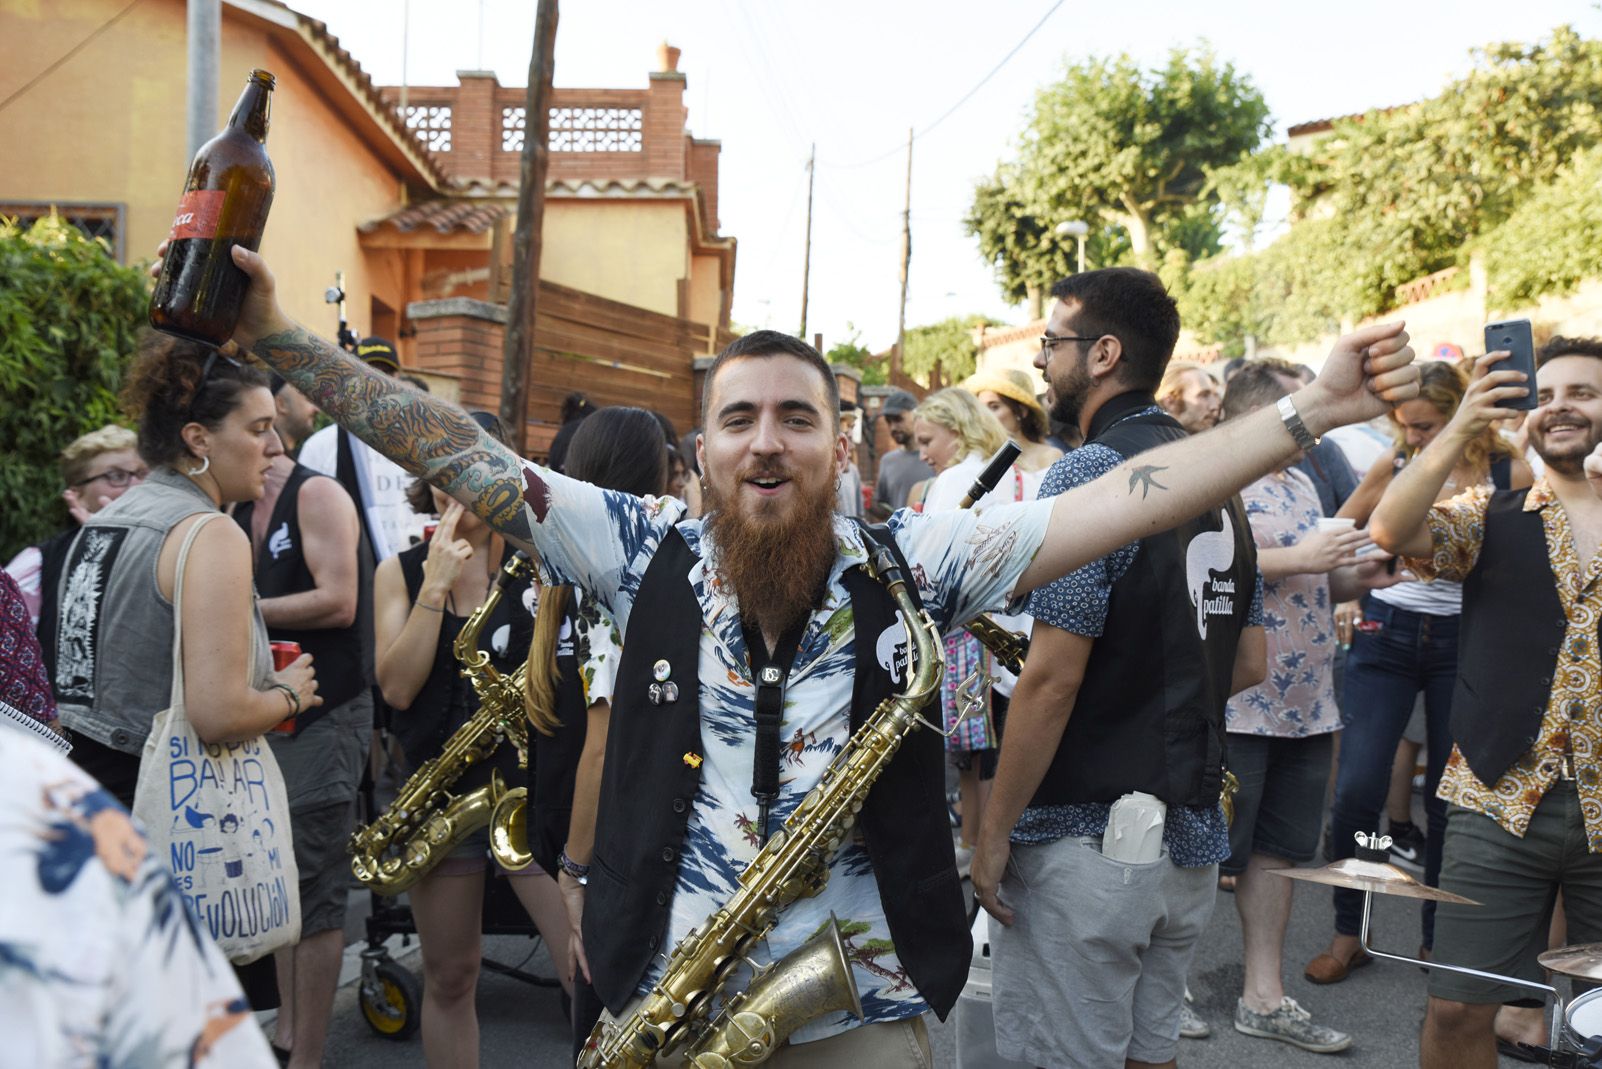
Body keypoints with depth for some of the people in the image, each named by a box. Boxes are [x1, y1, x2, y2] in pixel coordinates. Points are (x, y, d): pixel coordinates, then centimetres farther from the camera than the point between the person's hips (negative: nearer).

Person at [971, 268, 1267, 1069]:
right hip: (1191, 833, 8)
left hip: (1087, 838, -8)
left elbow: (1053, 677, -20)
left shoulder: (1092, 473, -16)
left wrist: (994, 833, -13)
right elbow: (1248, 661, 16)